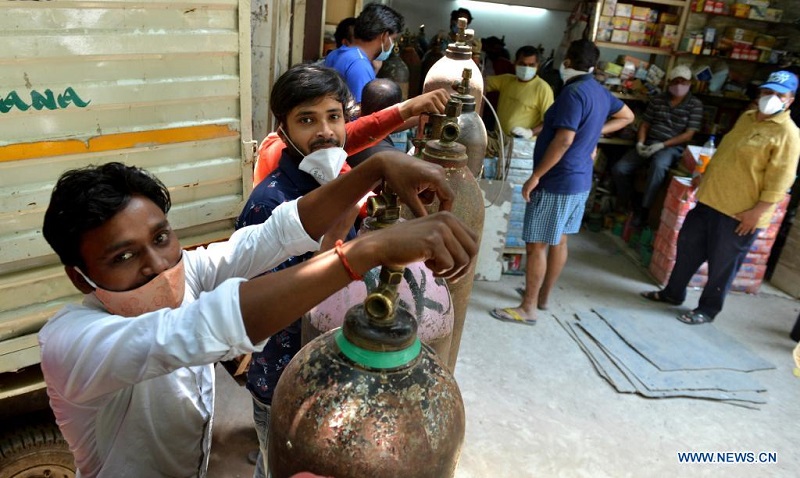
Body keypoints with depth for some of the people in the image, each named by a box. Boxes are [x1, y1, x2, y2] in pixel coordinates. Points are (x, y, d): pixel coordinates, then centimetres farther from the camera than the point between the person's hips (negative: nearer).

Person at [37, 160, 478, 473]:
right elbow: (199, 331, -51)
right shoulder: (68, 340, -34)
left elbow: (277, 236, -22)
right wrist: (374, 248, -59)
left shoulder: (182, 271, -16)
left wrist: (379, 166, -35)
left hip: (193, 468, 5)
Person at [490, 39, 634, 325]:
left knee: (537, 245, -3)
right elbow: (627, 116, 27)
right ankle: (543, 296, 31)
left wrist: (535, 176, -22)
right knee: (559, 241, 17)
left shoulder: (574, 92, -18)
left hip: (557, 182, -10)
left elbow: (564, 140, -27)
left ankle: (528, 309, 4)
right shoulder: (601, 92, 11)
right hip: (580, 180, 10)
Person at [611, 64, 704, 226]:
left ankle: (643, 209, -30)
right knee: (619, 169, -16)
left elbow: (688, 135, -6)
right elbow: (645, 124, 11)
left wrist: (662, 145, -16)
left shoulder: (695, 105, 1)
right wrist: (640, 142, -10)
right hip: (649, 144, 4)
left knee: (658, 164, -40)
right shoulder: (657, 100, 11)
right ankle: (625, 205, 7)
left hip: (672, 147, -4)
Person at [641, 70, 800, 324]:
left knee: (722, 264, 5)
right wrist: (705, 175, 24)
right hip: (710, 199, 8)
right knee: (688, 246, 16)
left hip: (739, 213, -8)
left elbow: (780, 180, -17)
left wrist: (758, 211, -20)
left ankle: (708, 309, 21)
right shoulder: (746, 117, 12)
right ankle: (673, 292, 32)